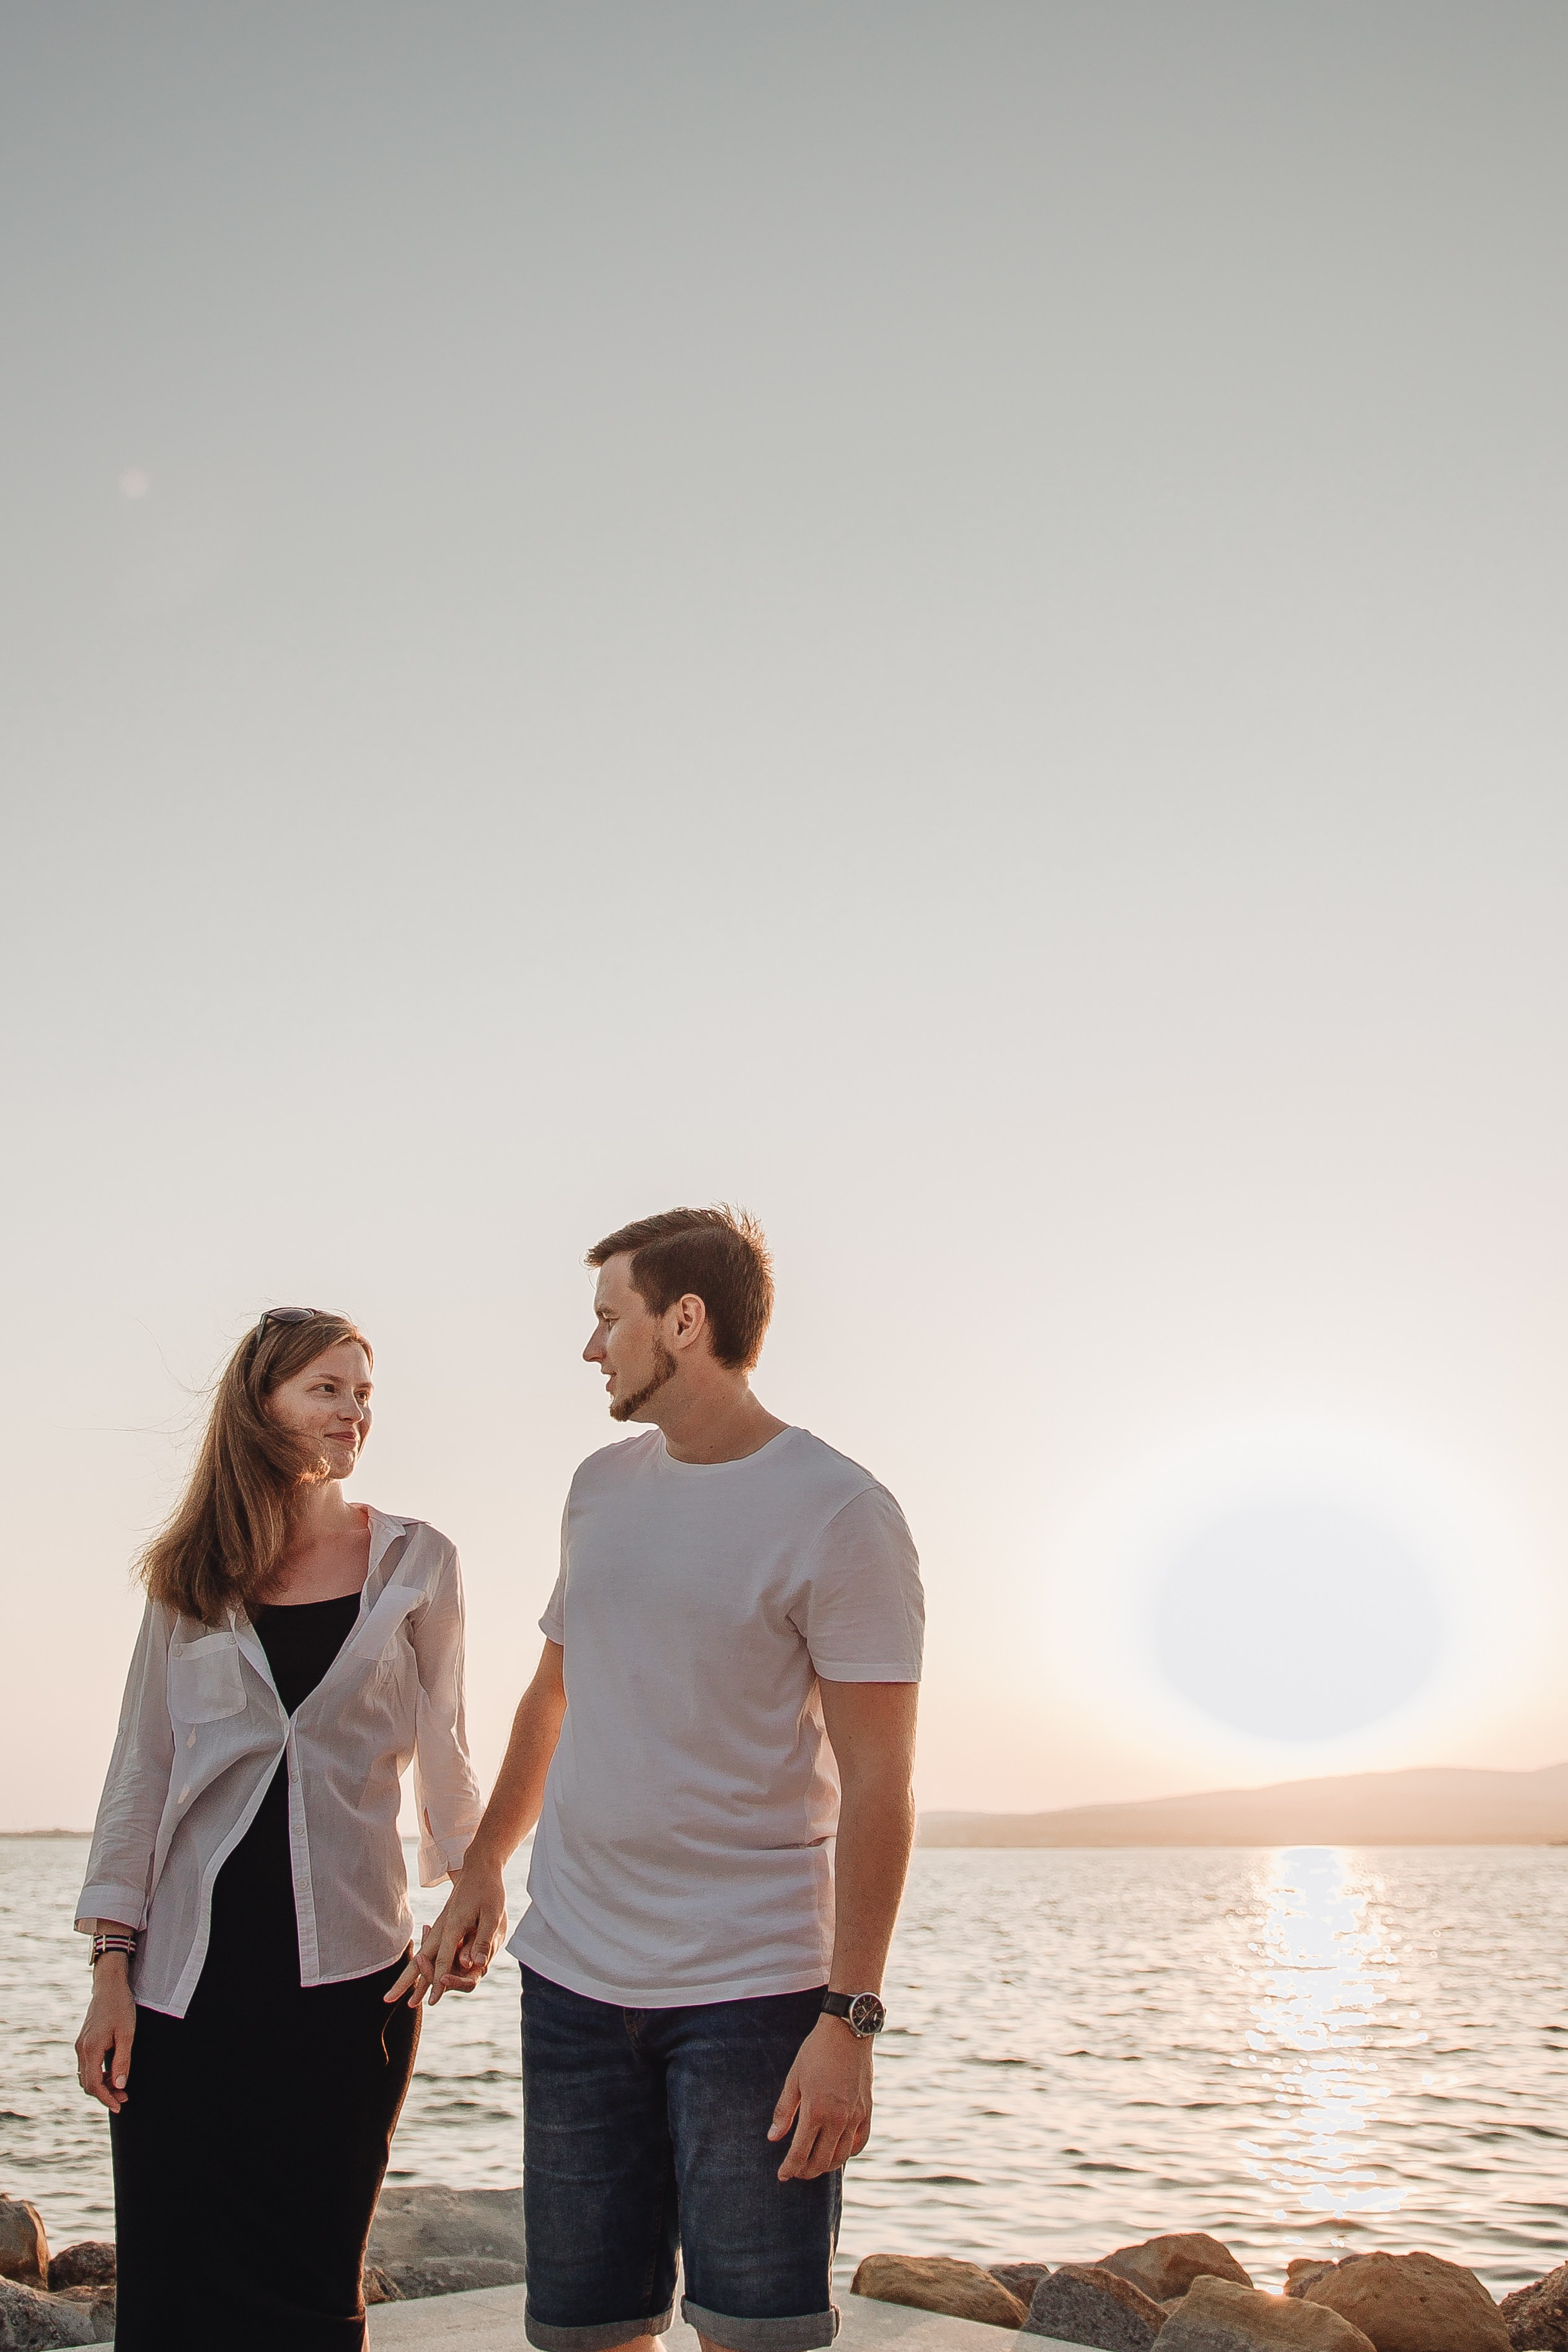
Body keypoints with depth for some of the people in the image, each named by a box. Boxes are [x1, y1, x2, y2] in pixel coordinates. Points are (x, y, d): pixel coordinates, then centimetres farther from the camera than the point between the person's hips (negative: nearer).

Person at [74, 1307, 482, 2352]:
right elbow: (141, 1767, 6)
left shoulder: (417, 1562, 3)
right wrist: (111, 1967, 0)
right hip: (189, 1971, 1)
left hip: (346, 1968, -1)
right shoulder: (193, 1575, 6)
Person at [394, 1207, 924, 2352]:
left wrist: (849, 2021, -17)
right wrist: (482, 1872, 18)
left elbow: (877, 1785, -13)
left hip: (753, 1987, -6)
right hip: (571, 1969, 6)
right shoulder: (602, 1486, 9)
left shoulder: (841, 1514, -12)